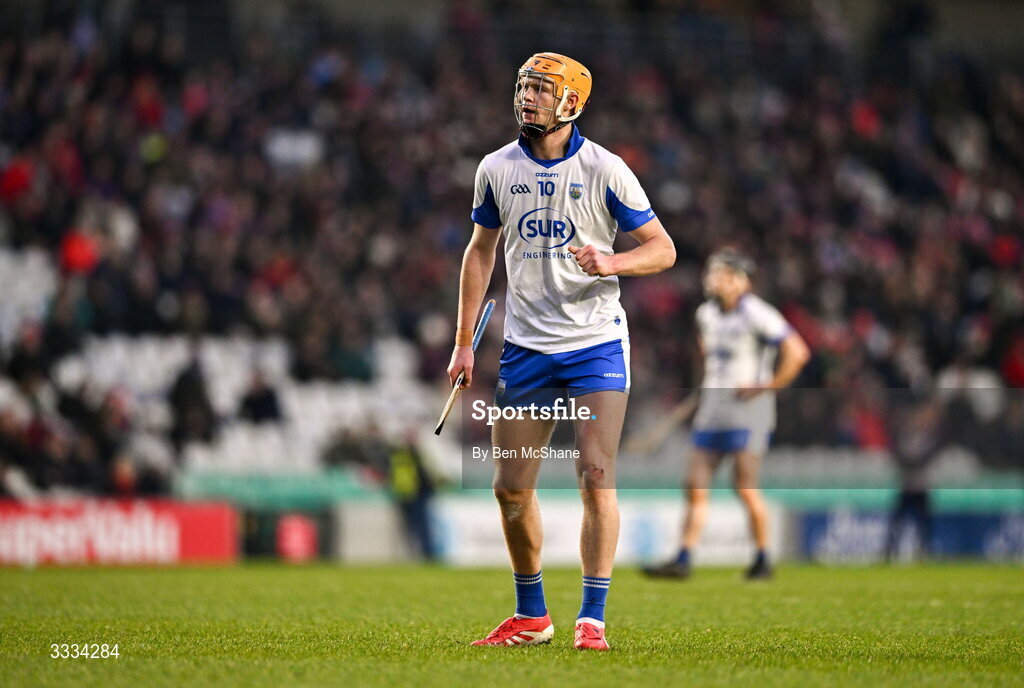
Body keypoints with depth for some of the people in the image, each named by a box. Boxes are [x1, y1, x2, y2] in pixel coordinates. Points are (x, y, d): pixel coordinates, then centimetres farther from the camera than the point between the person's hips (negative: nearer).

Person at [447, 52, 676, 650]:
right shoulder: (497, 168, 4)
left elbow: (664, 249, -3)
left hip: (597, 344, -4)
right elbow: (481, 250, 15)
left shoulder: (604, 169, -7)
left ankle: (592, 619, -6)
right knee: (511, 489, 4)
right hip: (525, 348, 4)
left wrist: (611, 263, -23)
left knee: (597, 480, -12)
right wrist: (465, 342, 11)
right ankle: (532, 616, 19)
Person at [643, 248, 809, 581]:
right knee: (696, 487, 1)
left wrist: (768, 386, -14)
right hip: (712, 407, 7)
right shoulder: (706, 313, 10)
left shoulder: (756, 315, -13)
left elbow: (797, 352, -18)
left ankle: (763, 559, 6)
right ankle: (683, 560, 0)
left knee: (745, 487, -9)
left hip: (747, 407, -7)